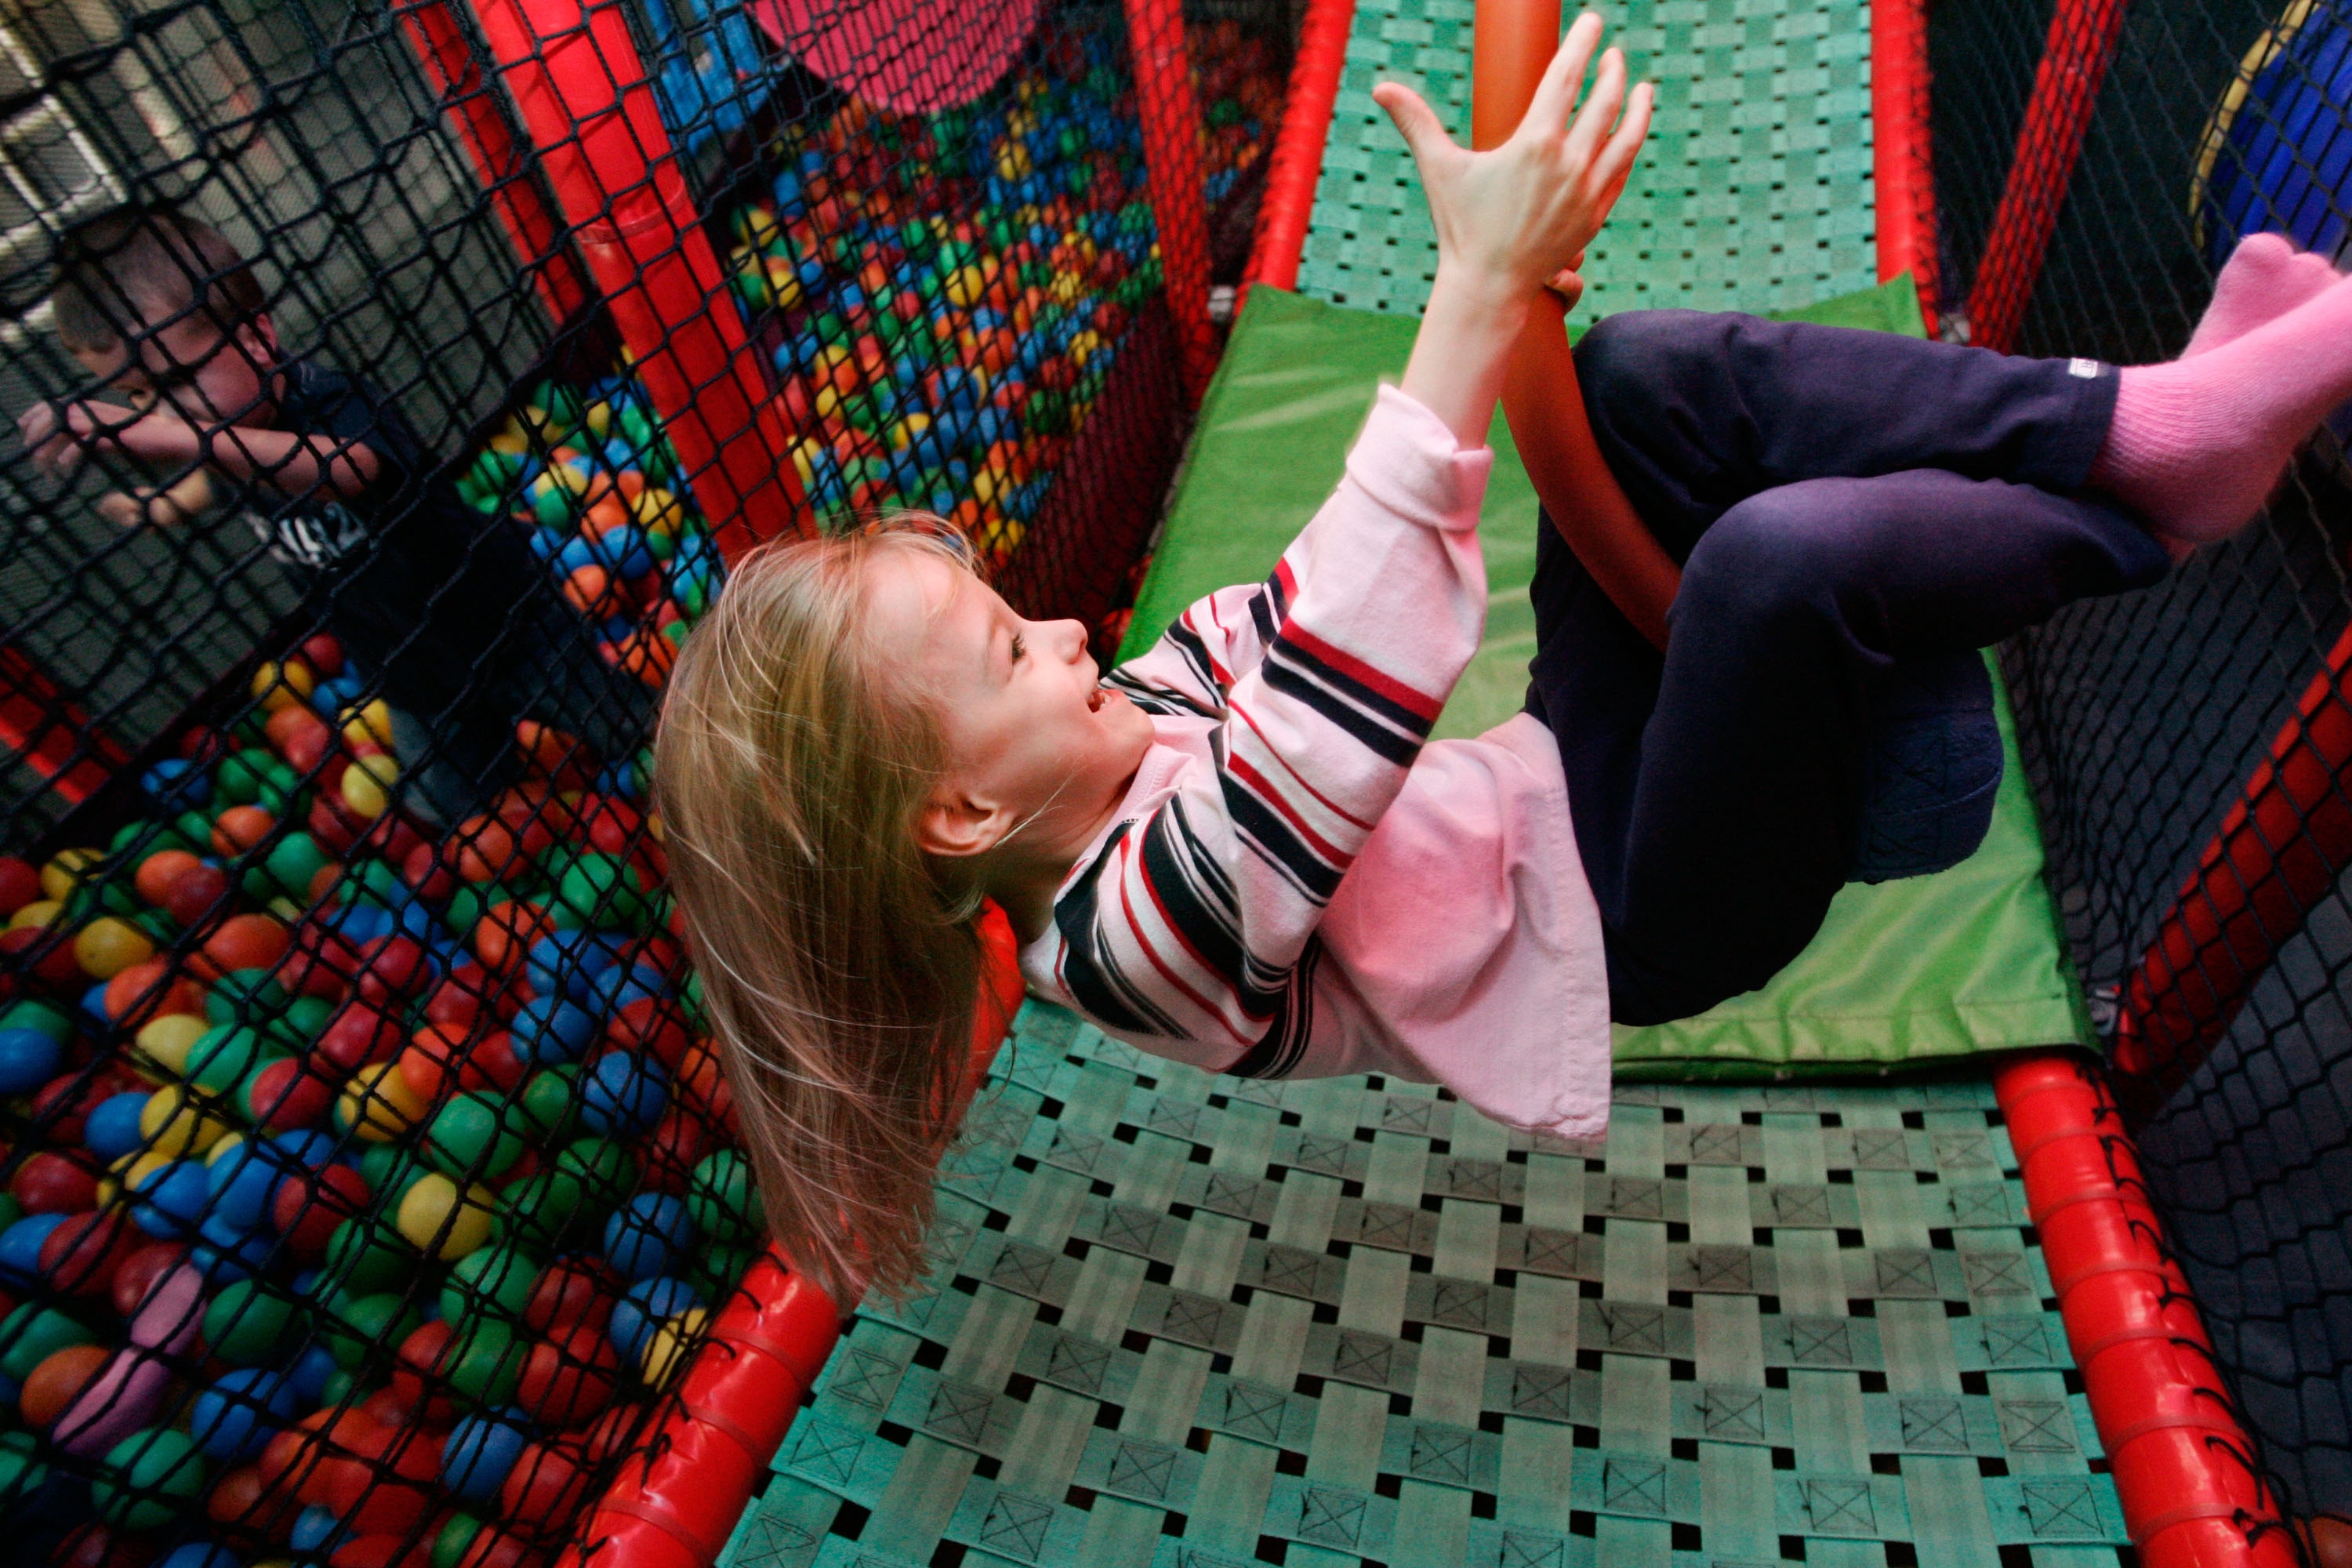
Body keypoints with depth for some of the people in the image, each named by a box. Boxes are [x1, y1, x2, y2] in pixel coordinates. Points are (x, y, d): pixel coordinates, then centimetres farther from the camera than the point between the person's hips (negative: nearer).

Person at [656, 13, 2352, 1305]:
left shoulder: (1123, 739, -2)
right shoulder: (1139, 929, -27)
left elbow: (1293, 611, 2)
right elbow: (1346, 692, -40)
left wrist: (1505, 287, -7)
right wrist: (1485, 287, -40)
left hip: (1563, 782, 8)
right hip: (1636, 924, -8)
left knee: (1656, 369, -10)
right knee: (1783, 555, -35)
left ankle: (2136, 419, -6)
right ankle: (2155, 507, -4)